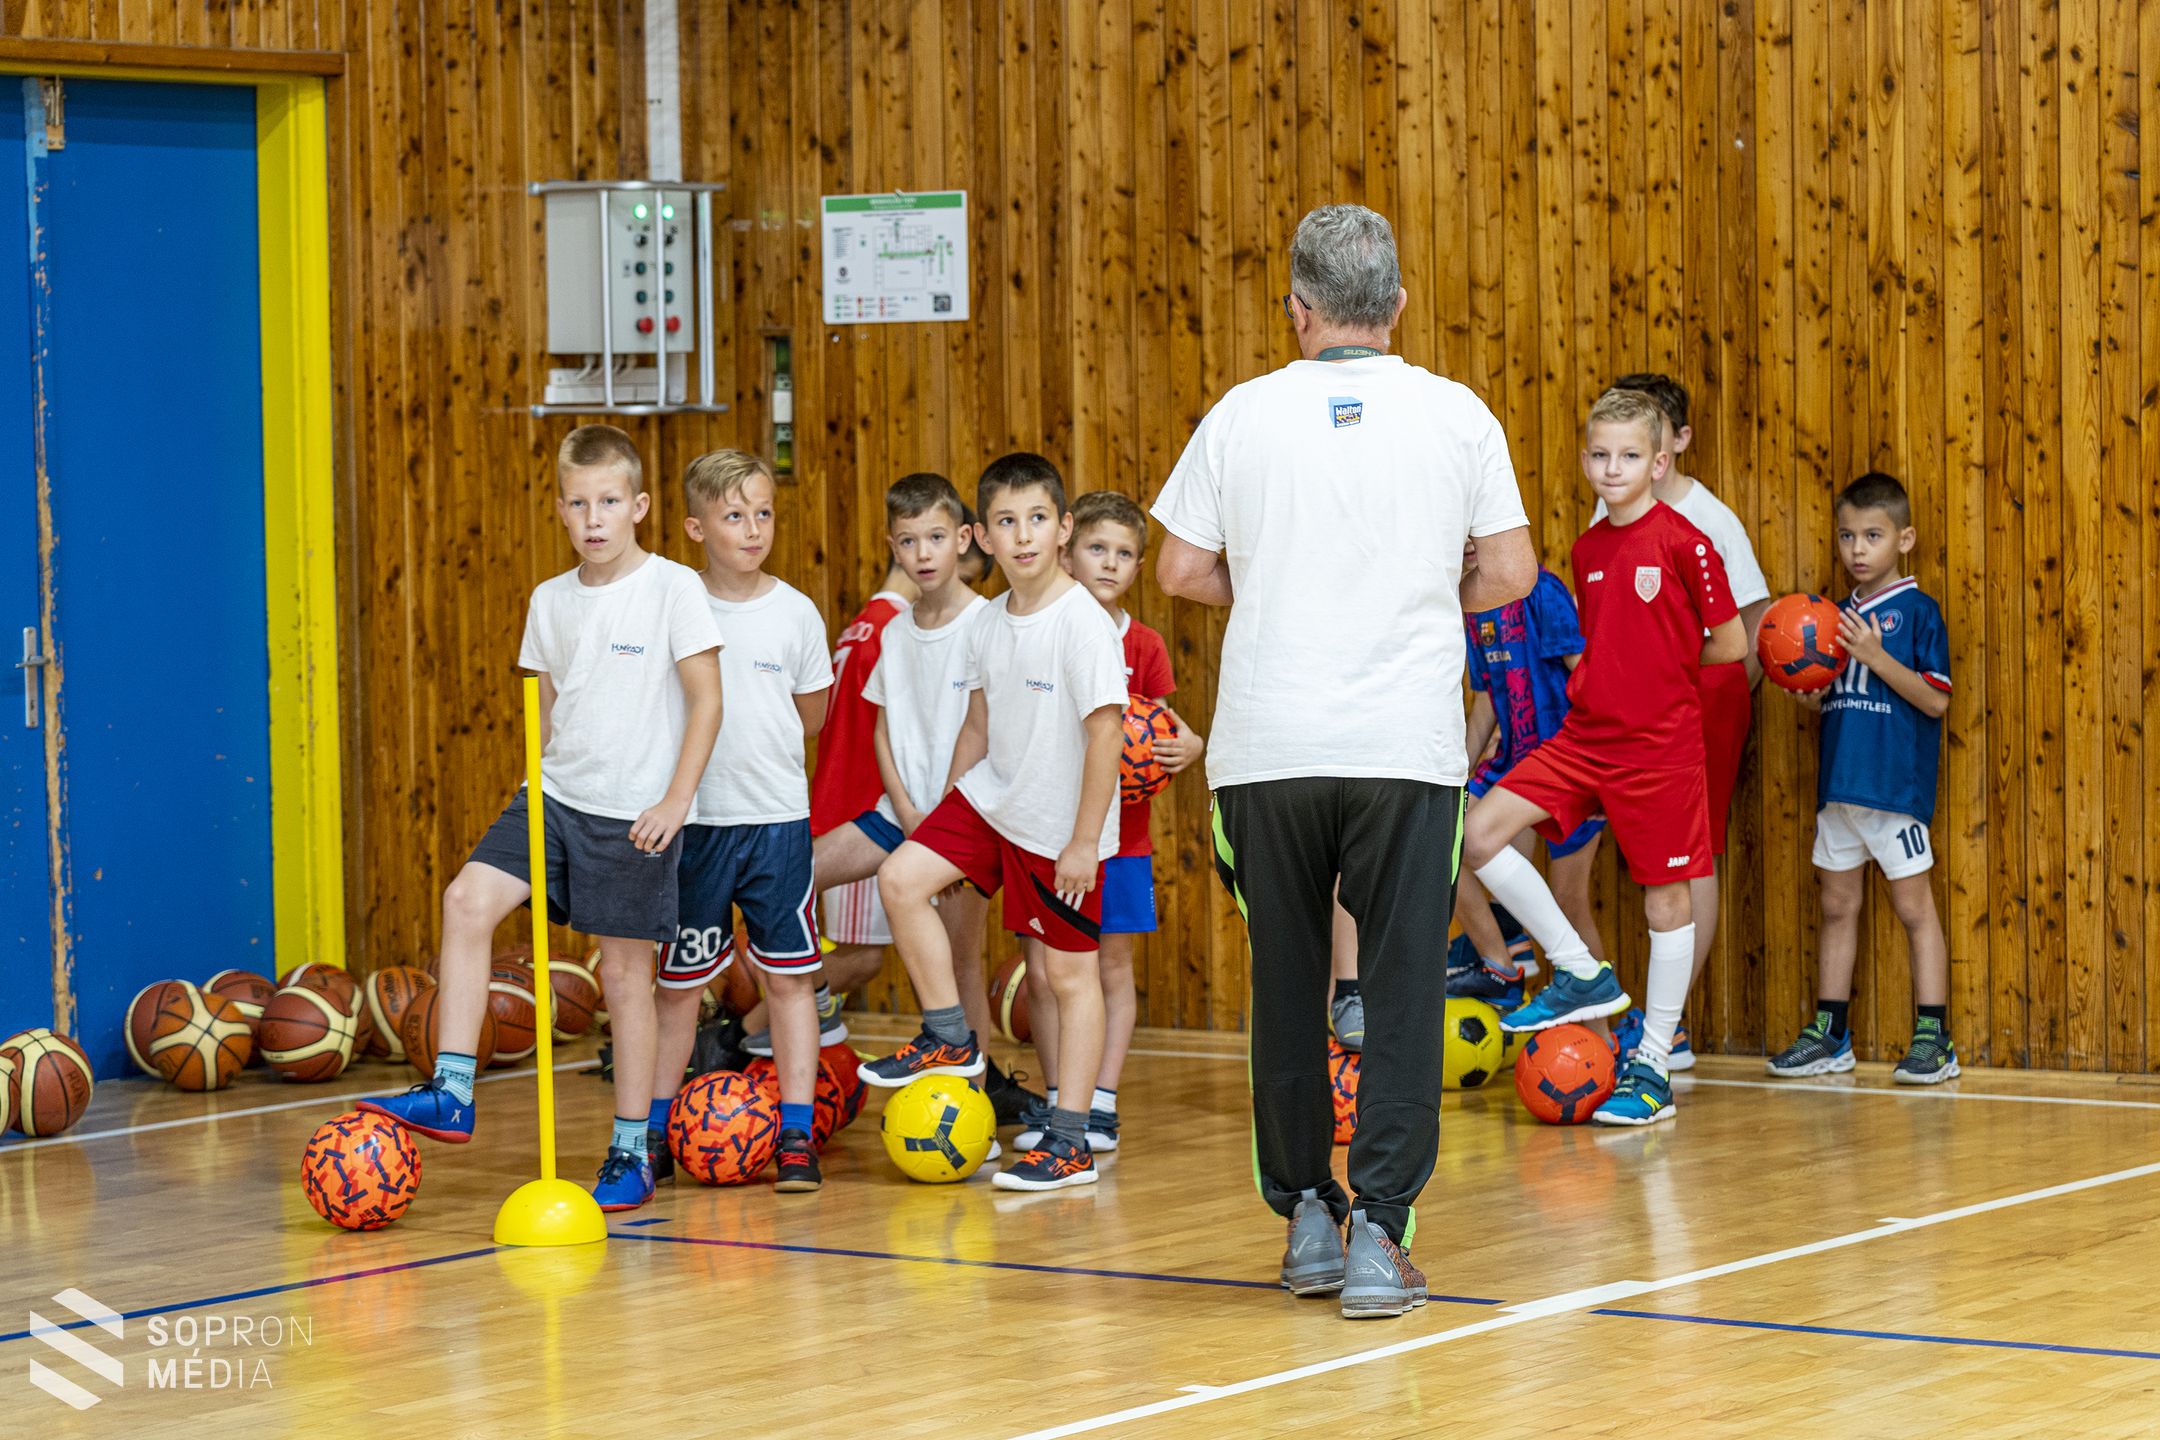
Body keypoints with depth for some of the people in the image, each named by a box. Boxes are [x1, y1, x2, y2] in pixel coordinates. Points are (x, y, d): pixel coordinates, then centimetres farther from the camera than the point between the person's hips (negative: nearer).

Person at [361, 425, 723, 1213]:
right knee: (468, 898, -15)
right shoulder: (550, 601, 8)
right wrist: (541, 790, 13)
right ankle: (451, 1095, -13)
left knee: (625, 972, 1)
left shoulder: (673, 588, -7)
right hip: (554, 796, 5)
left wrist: (676, 801, -13)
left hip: (634, 813, -5)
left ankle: (631, 1153, 12)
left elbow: (707, 699, -7)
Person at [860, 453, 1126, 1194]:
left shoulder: (1083, 624, -18)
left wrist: (1084, 841, -19)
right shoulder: (988, 625, 3)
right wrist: (947, 813, 15)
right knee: (901, 878, -6)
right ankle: (949, 1039, 9)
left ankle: (1069, 1141, 7)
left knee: (1070, 972, 1)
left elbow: (1105, 732, -19)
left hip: (1060, 828, -7)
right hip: (990, 800, 7)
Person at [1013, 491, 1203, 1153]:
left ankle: (1102, 1103, 9)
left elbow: (1167, 726, 4)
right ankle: (1057, 1099, 13)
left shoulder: (1142, 646, 3)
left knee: (1112, 967, 3)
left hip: (1118, 832, 0)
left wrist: (1191, 748, -17)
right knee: (1041, 971, 1)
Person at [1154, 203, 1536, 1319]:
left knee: (1286, 983, 13)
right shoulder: (1456, 415, 2)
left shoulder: (1243, 414, 2)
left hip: (1266, 751, 1)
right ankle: (1378, 1231, -6)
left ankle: (1304, 1217, 19)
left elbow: (1183, 571, 5)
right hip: (1406, 745, -1)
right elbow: (1510, 572, 5)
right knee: (1401, 987, 1)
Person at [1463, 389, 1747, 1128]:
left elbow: (1729, 644, -5)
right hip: (1583, 736, 6)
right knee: (1479, 833, -8)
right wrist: (1595, 679, 4)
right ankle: (1583, 976, 4)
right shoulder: (1587, 549, 10)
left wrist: (1660, 675, 6)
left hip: (1659, 744, -6)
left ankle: (1653, 1068, 11)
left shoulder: (1683, 542, -9)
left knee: (1664, 897, 2)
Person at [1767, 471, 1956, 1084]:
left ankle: (1933, 1037, -1)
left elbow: (1936, 700, -12)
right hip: (1838, 782, 7)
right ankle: (1829, 1034, 18)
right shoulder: (1838, 615, 13)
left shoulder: (1917, 612, -6)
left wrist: (1877, 657, -20)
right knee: (1837, 907, 12)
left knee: (1913, 906, -3)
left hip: (1895, 786, -7)